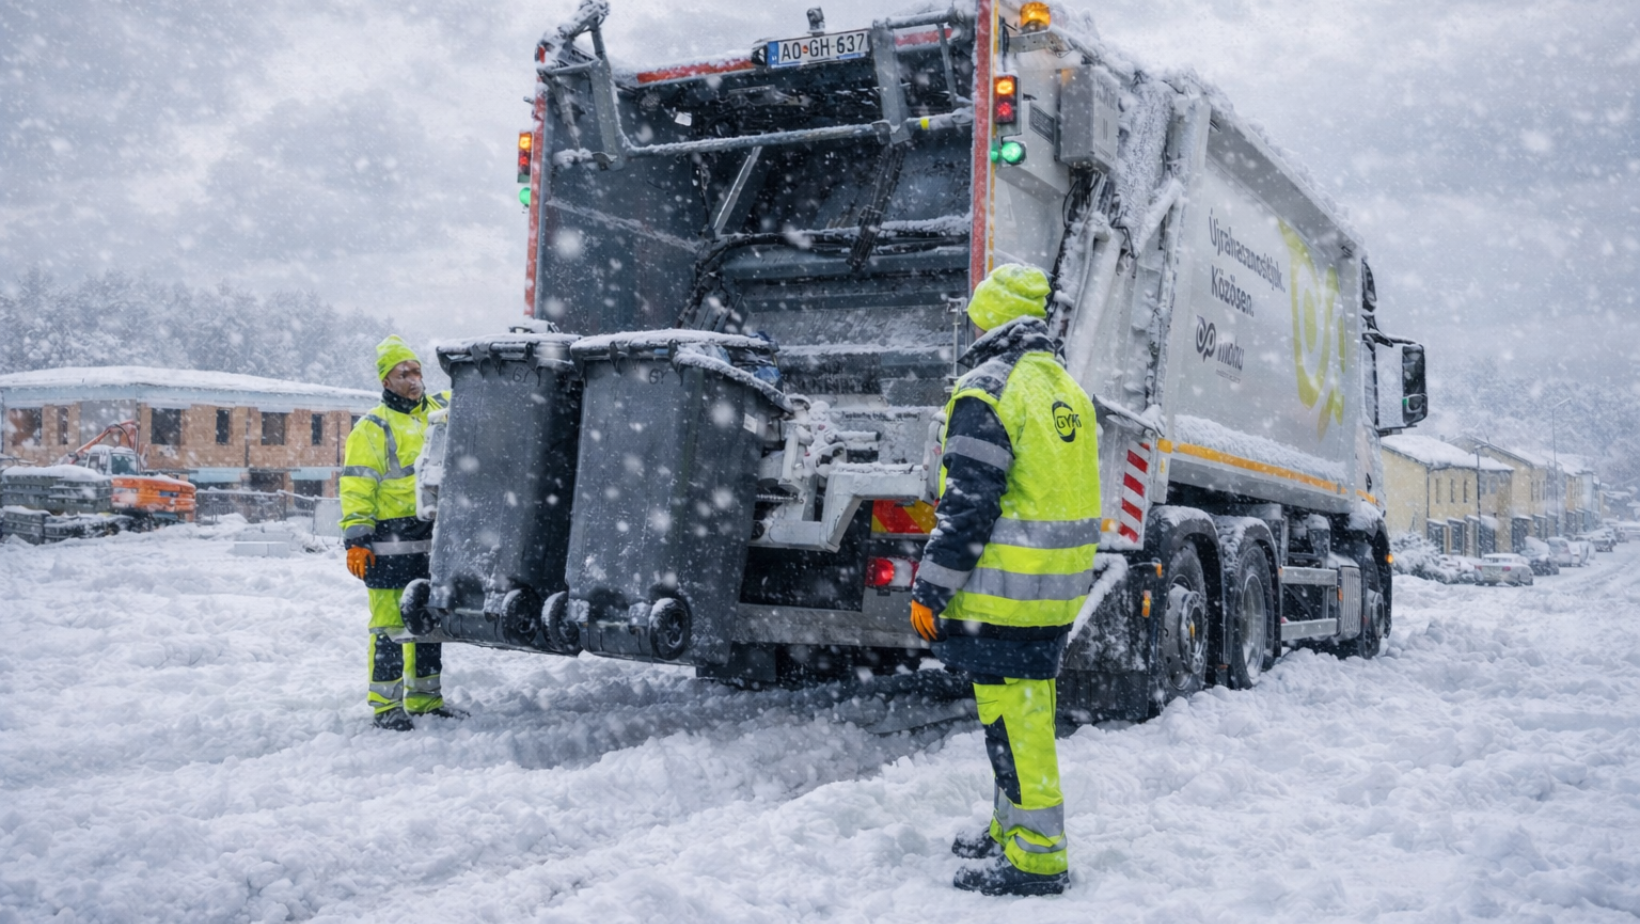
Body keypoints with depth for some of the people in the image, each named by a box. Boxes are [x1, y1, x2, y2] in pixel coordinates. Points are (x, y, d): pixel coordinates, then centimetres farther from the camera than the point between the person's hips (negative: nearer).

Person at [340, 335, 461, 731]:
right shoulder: (373, 428, -5)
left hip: (433, 540, 6)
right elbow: (357, 487, -9)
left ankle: (425, 697, 24)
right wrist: (356, 538, -15)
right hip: (391, 542, -6)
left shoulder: (439, 411, 12)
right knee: (390, 624, -4)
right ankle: (386, 705, 5)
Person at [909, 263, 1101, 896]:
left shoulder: (986, 391, -14)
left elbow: (967, 506, -18)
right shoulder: (1070, 391, 14)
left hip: (1005, 587, -9)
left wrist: (930, 590, -12)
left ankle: (1033, 858, 4)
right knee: (1028, 709, 18)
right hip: (1060, 585, 9)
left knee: (1012, 715, -2)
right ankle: (1013, 830, 31)